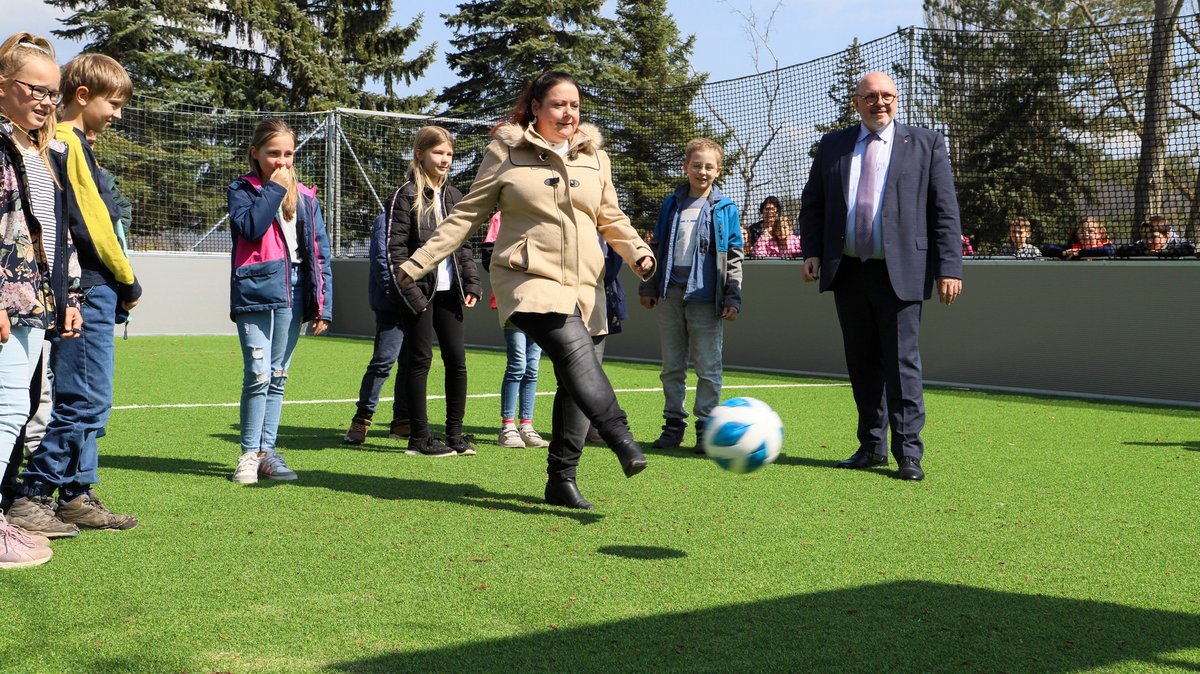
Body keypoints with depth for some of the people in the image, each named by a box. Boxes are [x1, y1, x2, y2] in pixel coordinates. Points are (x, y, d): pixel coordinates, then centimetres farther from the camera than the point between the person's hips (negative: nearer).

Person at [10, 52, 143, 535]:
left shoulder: (71, 143, 19)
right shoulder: (69, 143, -11)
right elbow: (92, 223, -15)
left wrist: (118, 286, 11)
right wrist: (129, 281, -5)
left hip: (91, 293, 10)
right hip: (89, 291, -10)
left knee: (88, 401, 13)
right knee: (83, 400, -8)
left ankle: (76, 495, 18)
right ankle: (32, 497, -3)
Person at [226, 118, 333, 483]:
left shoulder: (305, 197, 14)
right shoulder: (242, 189, 4)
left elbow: (319, 253, 13)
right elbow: (250, 227, -17)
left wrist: (323, 305, 6)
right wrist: (275, 188, -9)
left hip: (292, 295, 4)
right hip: (254, 293, -4)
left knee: (278, 377, 9)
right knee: (258, 375, -10)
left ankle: (267, 450, 16)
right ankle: (249, 454, 0)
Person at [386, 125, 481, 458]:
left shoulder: (454, 196, 13)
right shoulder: (408, 195, -5)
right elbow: (396, 248, -9)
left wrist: (472, 284, 5)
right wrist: (410, 293, -16)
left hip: (448, 291, 6)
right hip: (419, 291, -5)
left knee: (457, 359, 4)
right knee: (420, 360, 0)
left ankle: (454, 433, 14)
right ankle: (419, 438, 7)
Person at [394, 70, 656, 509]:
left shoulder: (594, 157, 15)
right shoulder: (506, 152, 4)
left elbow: (612, 218, 22)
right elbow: (467, 215, 6)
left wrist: (638, 251, 2)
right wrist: (419, 262, 2)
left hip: (584, 286, 5)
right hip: (530, 279, -5)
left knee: (574, 382, 0)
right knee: (576, 352, -29)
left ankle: (562, 479, 11)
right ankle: (622, 441, -39)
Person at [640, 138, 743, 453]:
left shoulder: (725, 208, 3)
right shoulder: (671, 204, 12)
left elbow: (733, 257, 2)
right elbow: (657, 247, 17)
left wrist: (733, 297, -4)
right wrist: (648, 286, 13)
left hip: (705, 297, -3)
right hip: (670, 294, 4)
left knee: (708, 367, -1)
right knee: (672, 366, 8)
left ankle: (706, 428, 6)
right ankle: (674, 424, 16)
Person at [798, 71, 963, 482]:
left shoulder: (925, 144, 5)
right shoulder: (832, 146, 13)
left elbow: (945, 211, 1)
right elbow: (812, 205, 15)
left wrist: (949, 267, -7)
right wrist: (812, 251, 0)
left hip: (899, 273, -4)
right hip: (847, 272, 4)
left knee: (902, 363, -5)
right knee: (862, 364, 10)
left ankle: (908, 454, 0)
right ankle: (872, 447, 20)